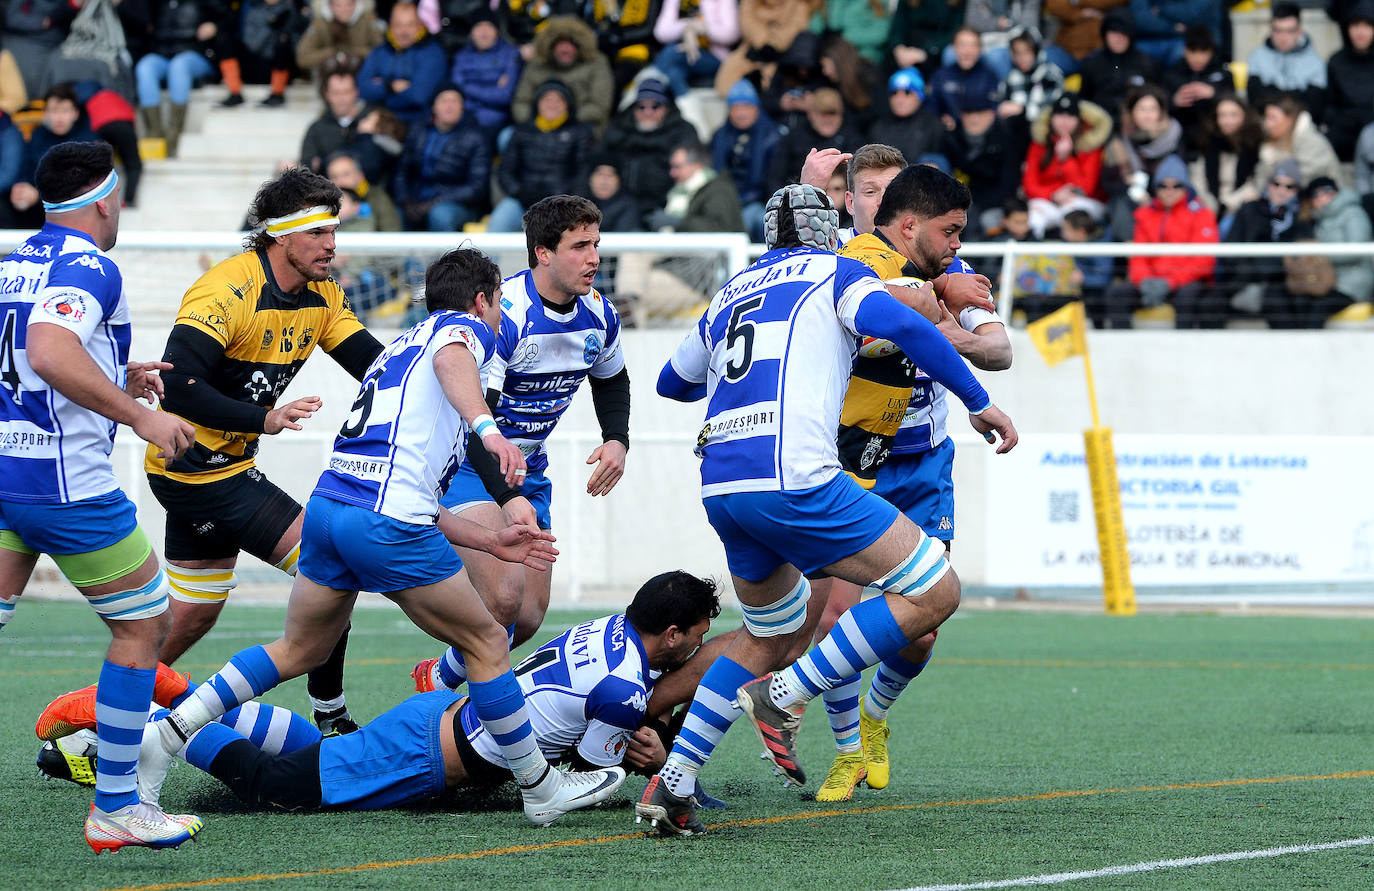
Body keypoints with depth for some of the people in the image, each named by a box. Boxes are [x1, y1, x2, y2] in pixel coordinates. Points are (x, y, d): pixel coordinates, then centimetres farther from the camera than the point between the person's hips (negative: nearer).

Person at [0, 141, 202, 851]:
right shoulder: (86, 267, -12)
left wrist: (118, 379, 26)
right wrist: (138, 415, -24)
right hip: (65, 480, -8)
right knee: (144, 623, 7)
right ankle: (113, 807, 7)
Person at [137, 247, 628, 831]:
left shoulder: (400, 349, 33)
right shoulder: (465, 328, 9)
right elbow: (450, 361, -21)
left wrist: (491, 541, 32)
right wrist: (488, 428, -39)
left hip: (328, 504, 8)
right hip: (386, 524, -8)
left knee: (298, 651, 22)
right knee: (486, 643, 4)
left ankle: (164, 735, 15)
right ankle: (541, 789, 10)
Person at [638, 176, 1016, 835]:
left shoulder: (729, 293, 27)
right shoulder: (834, 272, 10)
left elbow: (674, 381, 41)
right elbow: (902, 327, -10)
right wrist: (979, 402, -2)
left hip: (719, 484, 7)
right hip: (793, 477, -7)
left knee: (772, 635, 27)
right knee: (934, 592, -2)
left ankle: (671, 783, 16)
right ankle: (782, 698, -6)